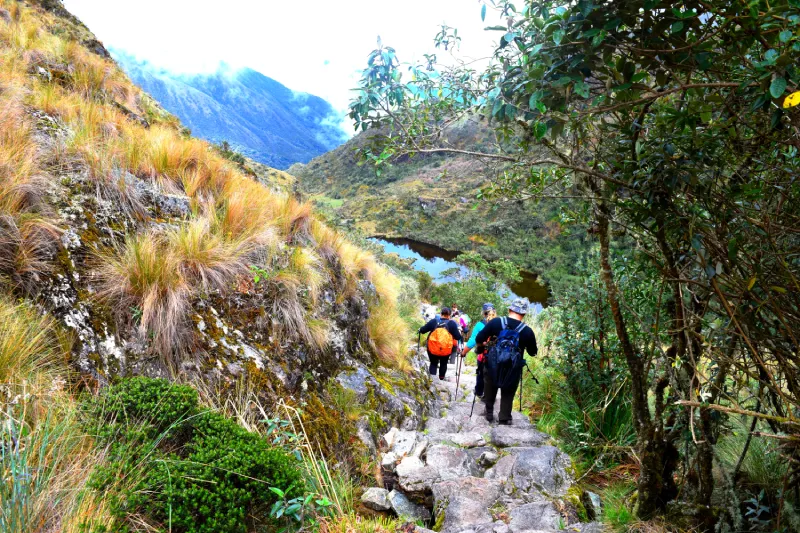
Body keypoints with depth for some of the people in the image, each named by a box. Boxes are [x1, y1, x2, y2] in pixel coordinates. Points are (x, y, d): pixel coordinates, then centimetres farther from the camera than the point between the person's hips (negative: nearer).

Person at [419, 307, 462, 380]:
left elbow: (422, 330, 1)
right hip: (446, 350, 0)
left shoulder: (434, 321, -4)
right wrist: (459, 332, 15)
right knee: (443, 363, 24)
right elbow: (458, 337, -6)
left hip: (432, 349, 0)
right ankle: (441, 378, 36)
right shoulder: (452, 323, -7)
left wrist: (420, 330, 24)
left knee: (433, 363, 19)